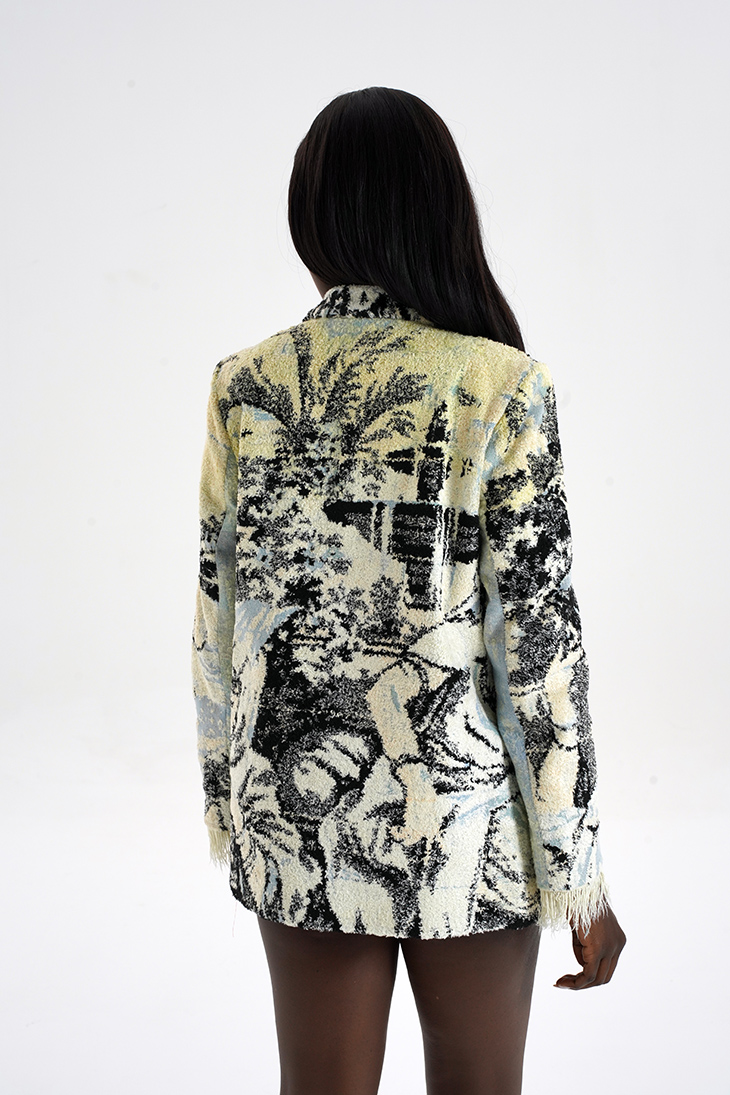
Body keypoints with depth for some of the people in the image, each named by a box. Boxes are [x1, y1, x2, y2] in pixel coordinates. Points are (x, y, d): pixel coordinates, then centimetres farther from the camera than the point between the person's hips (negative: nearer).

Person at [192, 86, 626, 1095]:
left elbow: (218, 622, 1)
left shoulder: (244, 389, -5)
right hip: (465, 822, -2)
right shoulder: (502, 388, -14)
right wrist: (580, 876, -4)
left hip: (296, 814, 3)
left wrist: (230, 803, 15)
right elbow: (539, 640, -14)